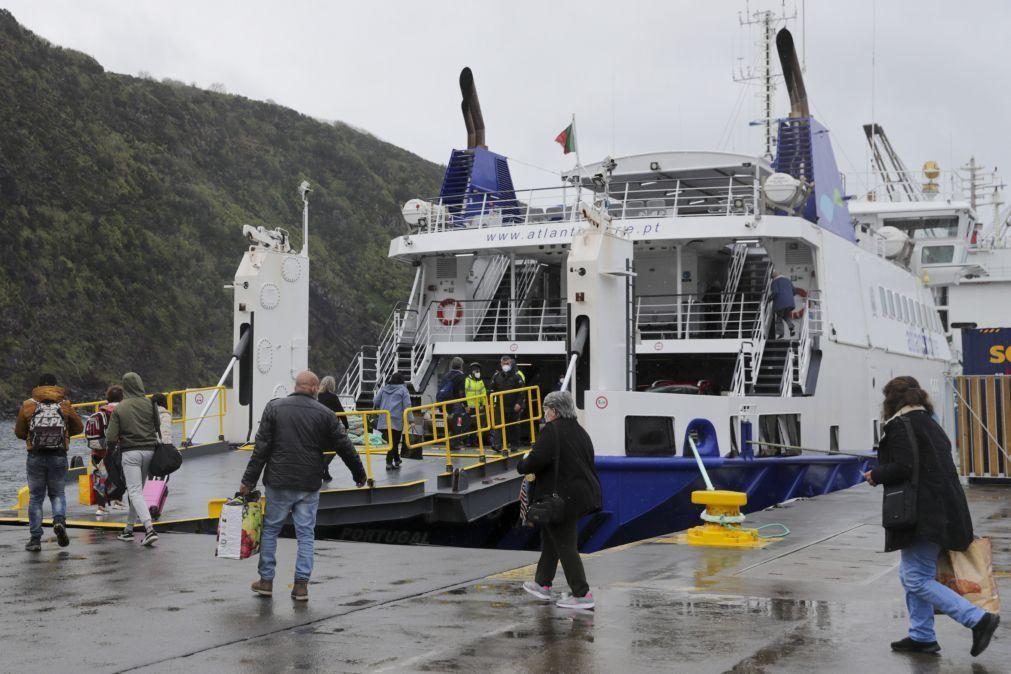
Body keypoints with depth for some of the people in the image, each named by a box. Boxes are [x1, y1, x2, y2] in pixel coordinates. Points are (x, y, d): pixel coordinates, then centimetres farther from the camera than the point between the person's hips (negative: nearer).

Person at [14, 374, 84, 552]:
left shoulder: (28, 405, 0)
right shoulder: (65, 405, 1)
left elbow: (19, 433, 6)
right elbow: (78, 427, 10)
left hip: (35, 456, 0)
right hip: (59, 456, 0)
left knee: (35, 497, 10)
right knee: (58, 493, 15)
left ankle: (35, 538, 8)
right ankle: (59, 520, -14)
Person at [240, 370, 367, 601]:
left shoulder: (274, 408, 0)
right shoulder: (324, 414, 0)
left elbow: (261, 447, -4)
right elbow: (345, 447, 4)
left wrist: (249, 480, -1)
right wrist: (359, 474, 18)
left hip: (279, 482, 0)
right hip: (309, 485, 0)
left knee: (270, 529, 13)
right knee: (306, 534, 7)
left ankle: (266, 580, 16)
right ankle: (301, 584, 5)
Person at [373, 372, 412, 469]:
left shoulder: (384, 388, 14)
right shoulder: (403, 389, 4)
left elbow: (376, 403, 14)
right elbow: (407, 405, -4)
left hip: (383, 420, 4)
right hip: (397, 420, -4)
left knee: (392, 440, 14)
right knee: (394, 442, 2)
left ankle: (396, 460, 21)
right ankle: (389, 462, -4)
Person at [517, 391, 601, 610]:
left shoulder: (552, 430, -15)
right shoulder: (579, 431, 12)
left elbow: (537, 459, -25)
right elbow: (588, 462, 18)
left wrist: (522, 467, -4)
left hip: (562, 497, -9)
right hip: (582, 493, 9)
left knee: (565, 545, -2)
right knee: (550, 537, 23)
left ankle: (582, 595, -1)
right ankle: (542, 584, 32)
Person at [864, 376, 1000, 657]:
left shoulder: (900, 425, -10)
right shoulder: (930, 424, 19)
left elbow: (902, 468, -21)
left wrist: (875, 475, -4)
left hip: (923, 515, -10)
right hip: (944, 510, 10)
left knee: (916, 579, -8)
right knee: (911, 575, 17)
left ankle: (978, 618, -15)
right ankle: (922, 636, 20)